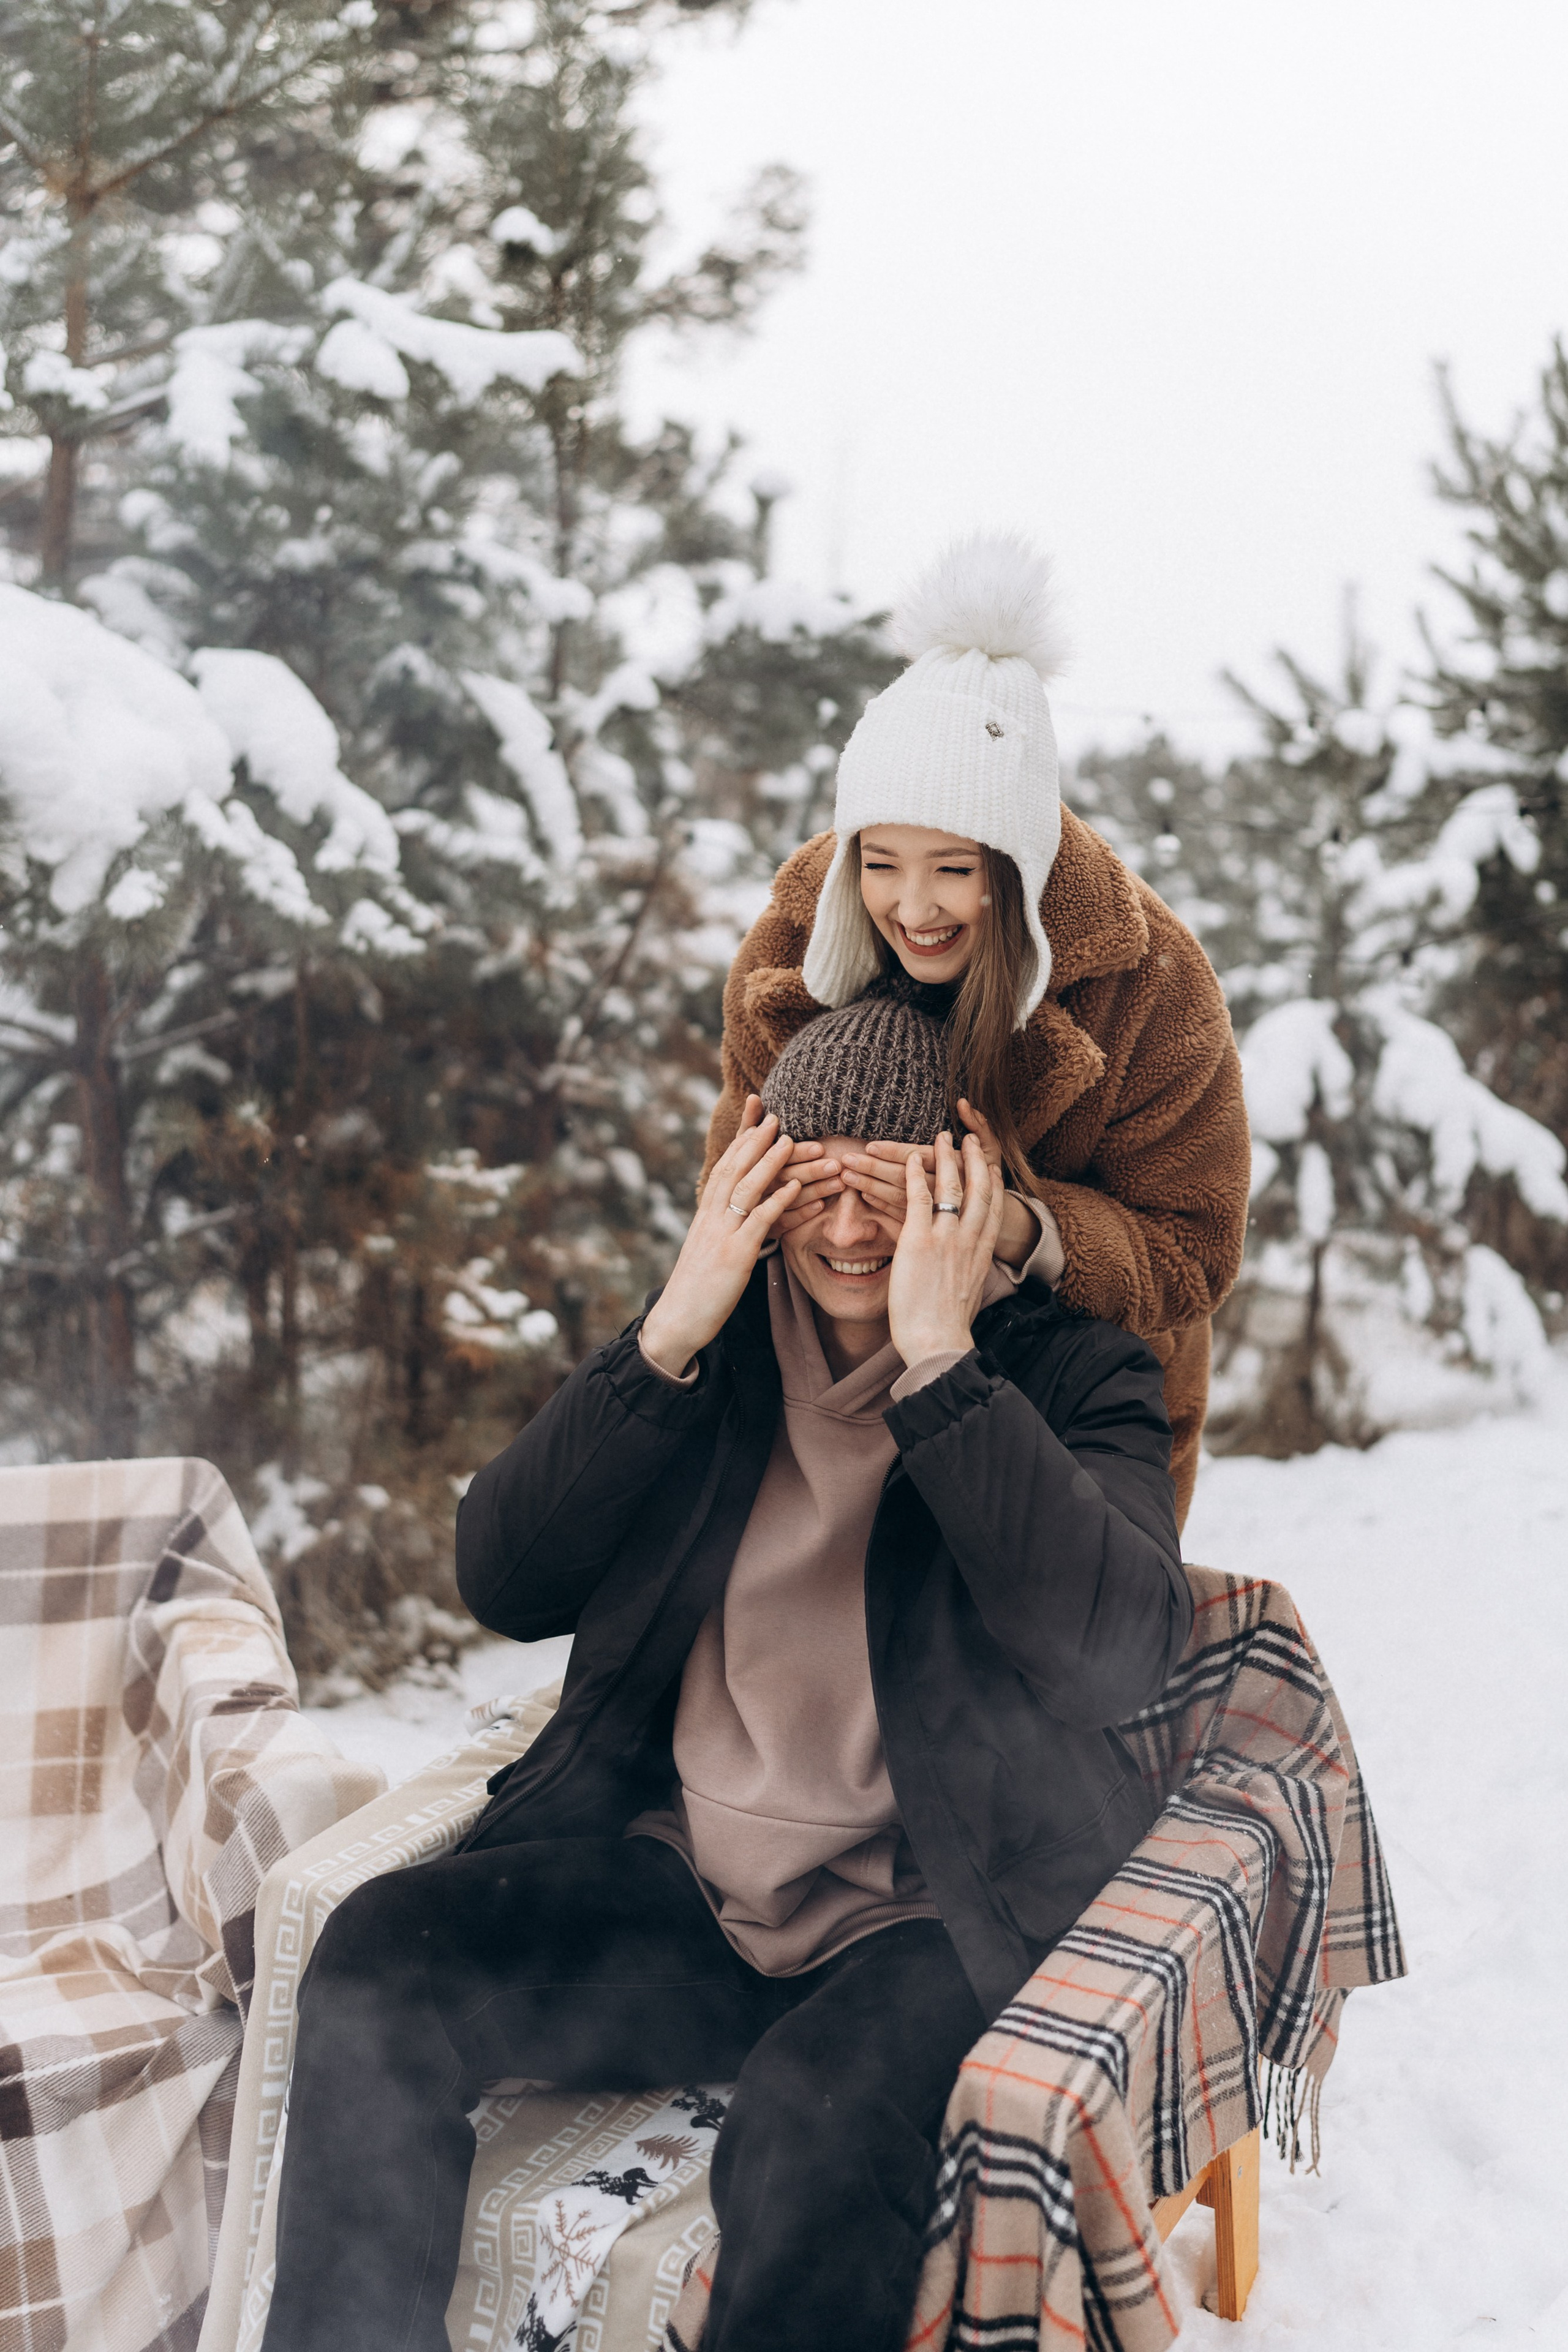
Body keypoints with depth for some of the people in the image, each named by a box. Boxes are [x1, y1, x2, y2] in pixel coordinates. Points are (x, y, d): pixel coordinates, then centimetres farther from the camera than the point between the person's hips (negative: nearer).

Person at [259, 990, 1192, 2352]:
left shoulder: (1068, 1372, 0)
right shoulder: (721, 1344, 10)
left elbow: (1126, 1654, -18)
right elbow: (502, 1581, 2)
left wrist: (939, 1362, -20)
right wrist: (671, 1335, -9)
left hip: (930, 1921, -4)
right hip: (677, 1886, 4)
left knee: (812, 2123, -34)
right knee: (376, 1959, -19)